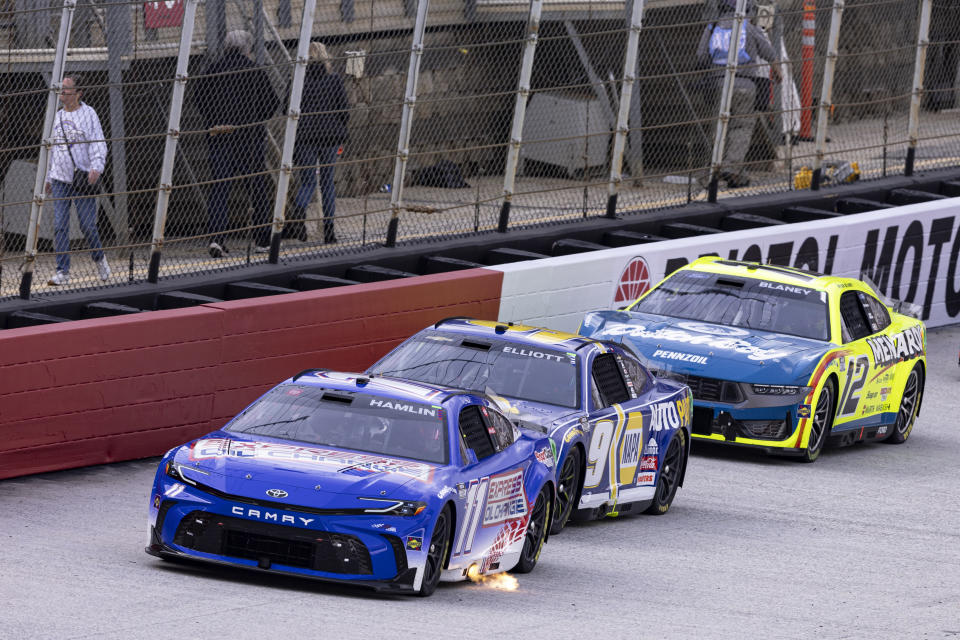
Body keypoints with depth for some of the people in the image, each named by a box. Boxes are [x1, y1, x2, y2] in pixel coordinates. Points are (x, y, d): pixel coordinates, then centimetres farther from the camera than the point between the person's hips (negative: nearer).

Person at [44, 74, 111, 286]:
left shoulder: (88, 113, -2)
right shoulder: (58, 117, 15)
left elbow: (98, 143, -9)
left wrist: (96, 167, -25)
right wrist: (48, 177, 23)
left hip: (84, 179, -5)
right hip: (60, 180, 5)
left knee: (88, 225, -3)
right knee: (60, 226, -5)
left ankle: (98, 257, 25)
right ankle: (63, 271, -4)